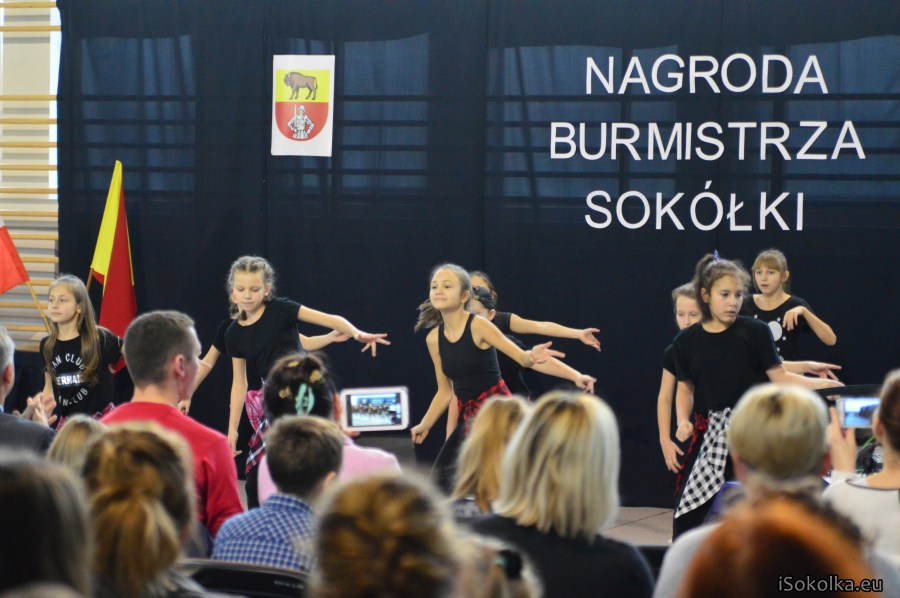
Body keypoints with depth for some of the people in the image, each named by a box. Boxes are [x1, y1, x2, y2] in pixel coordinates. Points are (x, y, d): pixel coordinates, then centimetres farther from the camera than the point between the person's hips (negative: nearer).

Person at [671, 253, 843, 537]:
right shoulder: (687, 341, 3)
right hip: (709, 434, 2)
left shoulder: (754, 332, -3)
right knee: (687, 517, -3)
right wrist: (683, 421, -2)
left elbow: (780, 377, -2)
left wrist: (823, 383, -14)